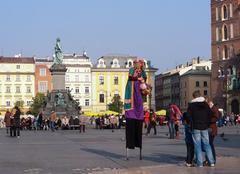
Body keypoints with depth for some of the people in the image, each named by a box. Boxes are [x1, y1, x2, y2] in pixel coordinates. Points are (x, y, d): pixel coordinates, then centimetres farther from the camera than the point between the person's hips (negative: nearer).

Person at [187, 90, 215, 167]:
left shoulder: (191, 105, -4)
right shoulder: (206, 104, 7)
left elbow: (189, 116, -7)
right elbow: (210, 115, 6)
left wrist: (192, 124, 5)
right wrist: (207, 124, 11)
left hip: (195, 127, -3)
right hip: (204, 127, 3)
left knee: (197, 145, 1)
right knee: (207, 144, 10)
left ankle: (200, 163, -1)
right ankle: (211, 162, 7)